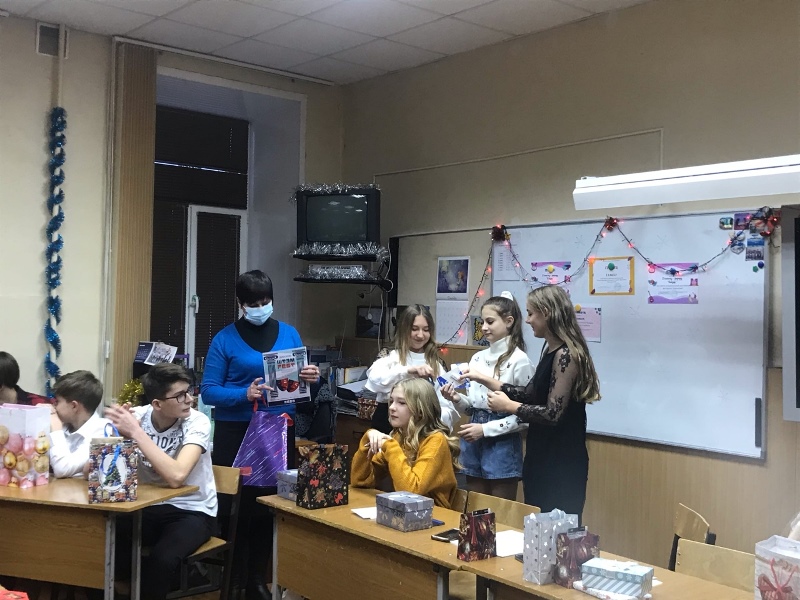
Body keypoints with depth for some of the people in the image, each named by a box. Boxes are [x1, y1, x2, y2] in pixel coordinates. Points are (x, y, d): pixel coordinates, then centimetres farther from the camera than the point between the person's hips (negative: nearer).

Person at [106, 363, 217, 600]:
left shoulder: (197, 422, -18)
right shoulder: (138, 416, -7)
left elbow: (176, 476, -33)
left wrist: (136, 433, -32)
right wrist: (121, 430, -27)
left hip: (192, 511, -3)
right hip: (149, 507, 3)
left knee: (161, 560, -31)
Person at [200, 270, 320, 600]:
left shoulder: (289, 334, 7)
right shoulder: (225, 339, -2)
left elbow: (300, 380, 9)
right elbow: (208, 391, -7)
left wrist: (312, 378, -14)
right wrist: (245, 394, -23)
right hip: (236, 432, -3)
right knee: (235, 503, 4)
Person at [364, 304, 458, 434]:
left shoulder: (435, 364, 8)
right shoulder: (390, 358, -1)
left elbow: (447, 407, 2)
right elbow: (374, 379, -24)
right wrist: (408, 370, -35)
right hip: (388, 426, -2)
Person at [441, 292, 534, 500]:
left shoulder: (519, 360, -12)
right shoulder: (478, 358, 9)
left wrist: (485, 429, -16)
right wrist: (457, 399, -6)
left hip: (502, 442, -6)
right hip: (474, 441, 6)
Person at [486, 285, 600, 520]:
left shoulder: (566, 355, -20)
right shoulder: (551, 351, 9)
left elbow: (552, 414, -23)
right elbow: (530, 393, 13)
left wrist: (508, 406, -12)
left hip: (562, 462, -9)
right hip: (542, 456, 9)